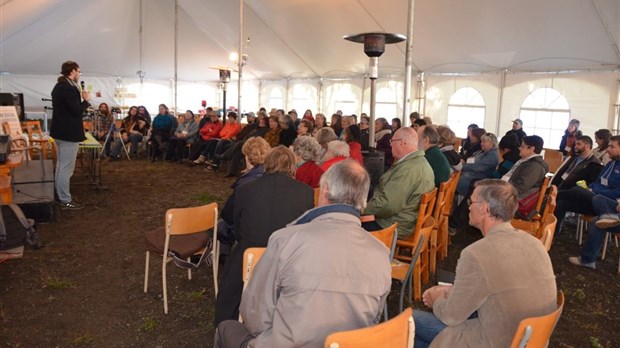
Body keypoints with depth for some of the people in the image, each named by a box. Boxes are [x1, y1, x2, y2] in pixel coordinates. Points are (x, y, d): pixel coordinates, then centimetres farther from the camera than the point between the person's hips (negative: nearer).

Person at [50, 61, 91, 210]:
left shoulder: (59, 86, 13)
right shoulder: (69, 88, -20)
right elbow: (77, 110, -22)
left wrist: (80, 97, 11)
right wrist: (86, 100, -7)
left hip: (60, 131, 11)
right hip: (69, 133, -11)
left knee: (61, 165, 18)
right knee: (67, 168, -4)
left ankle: (60, 195, 28)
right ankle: (65, 200, 2)